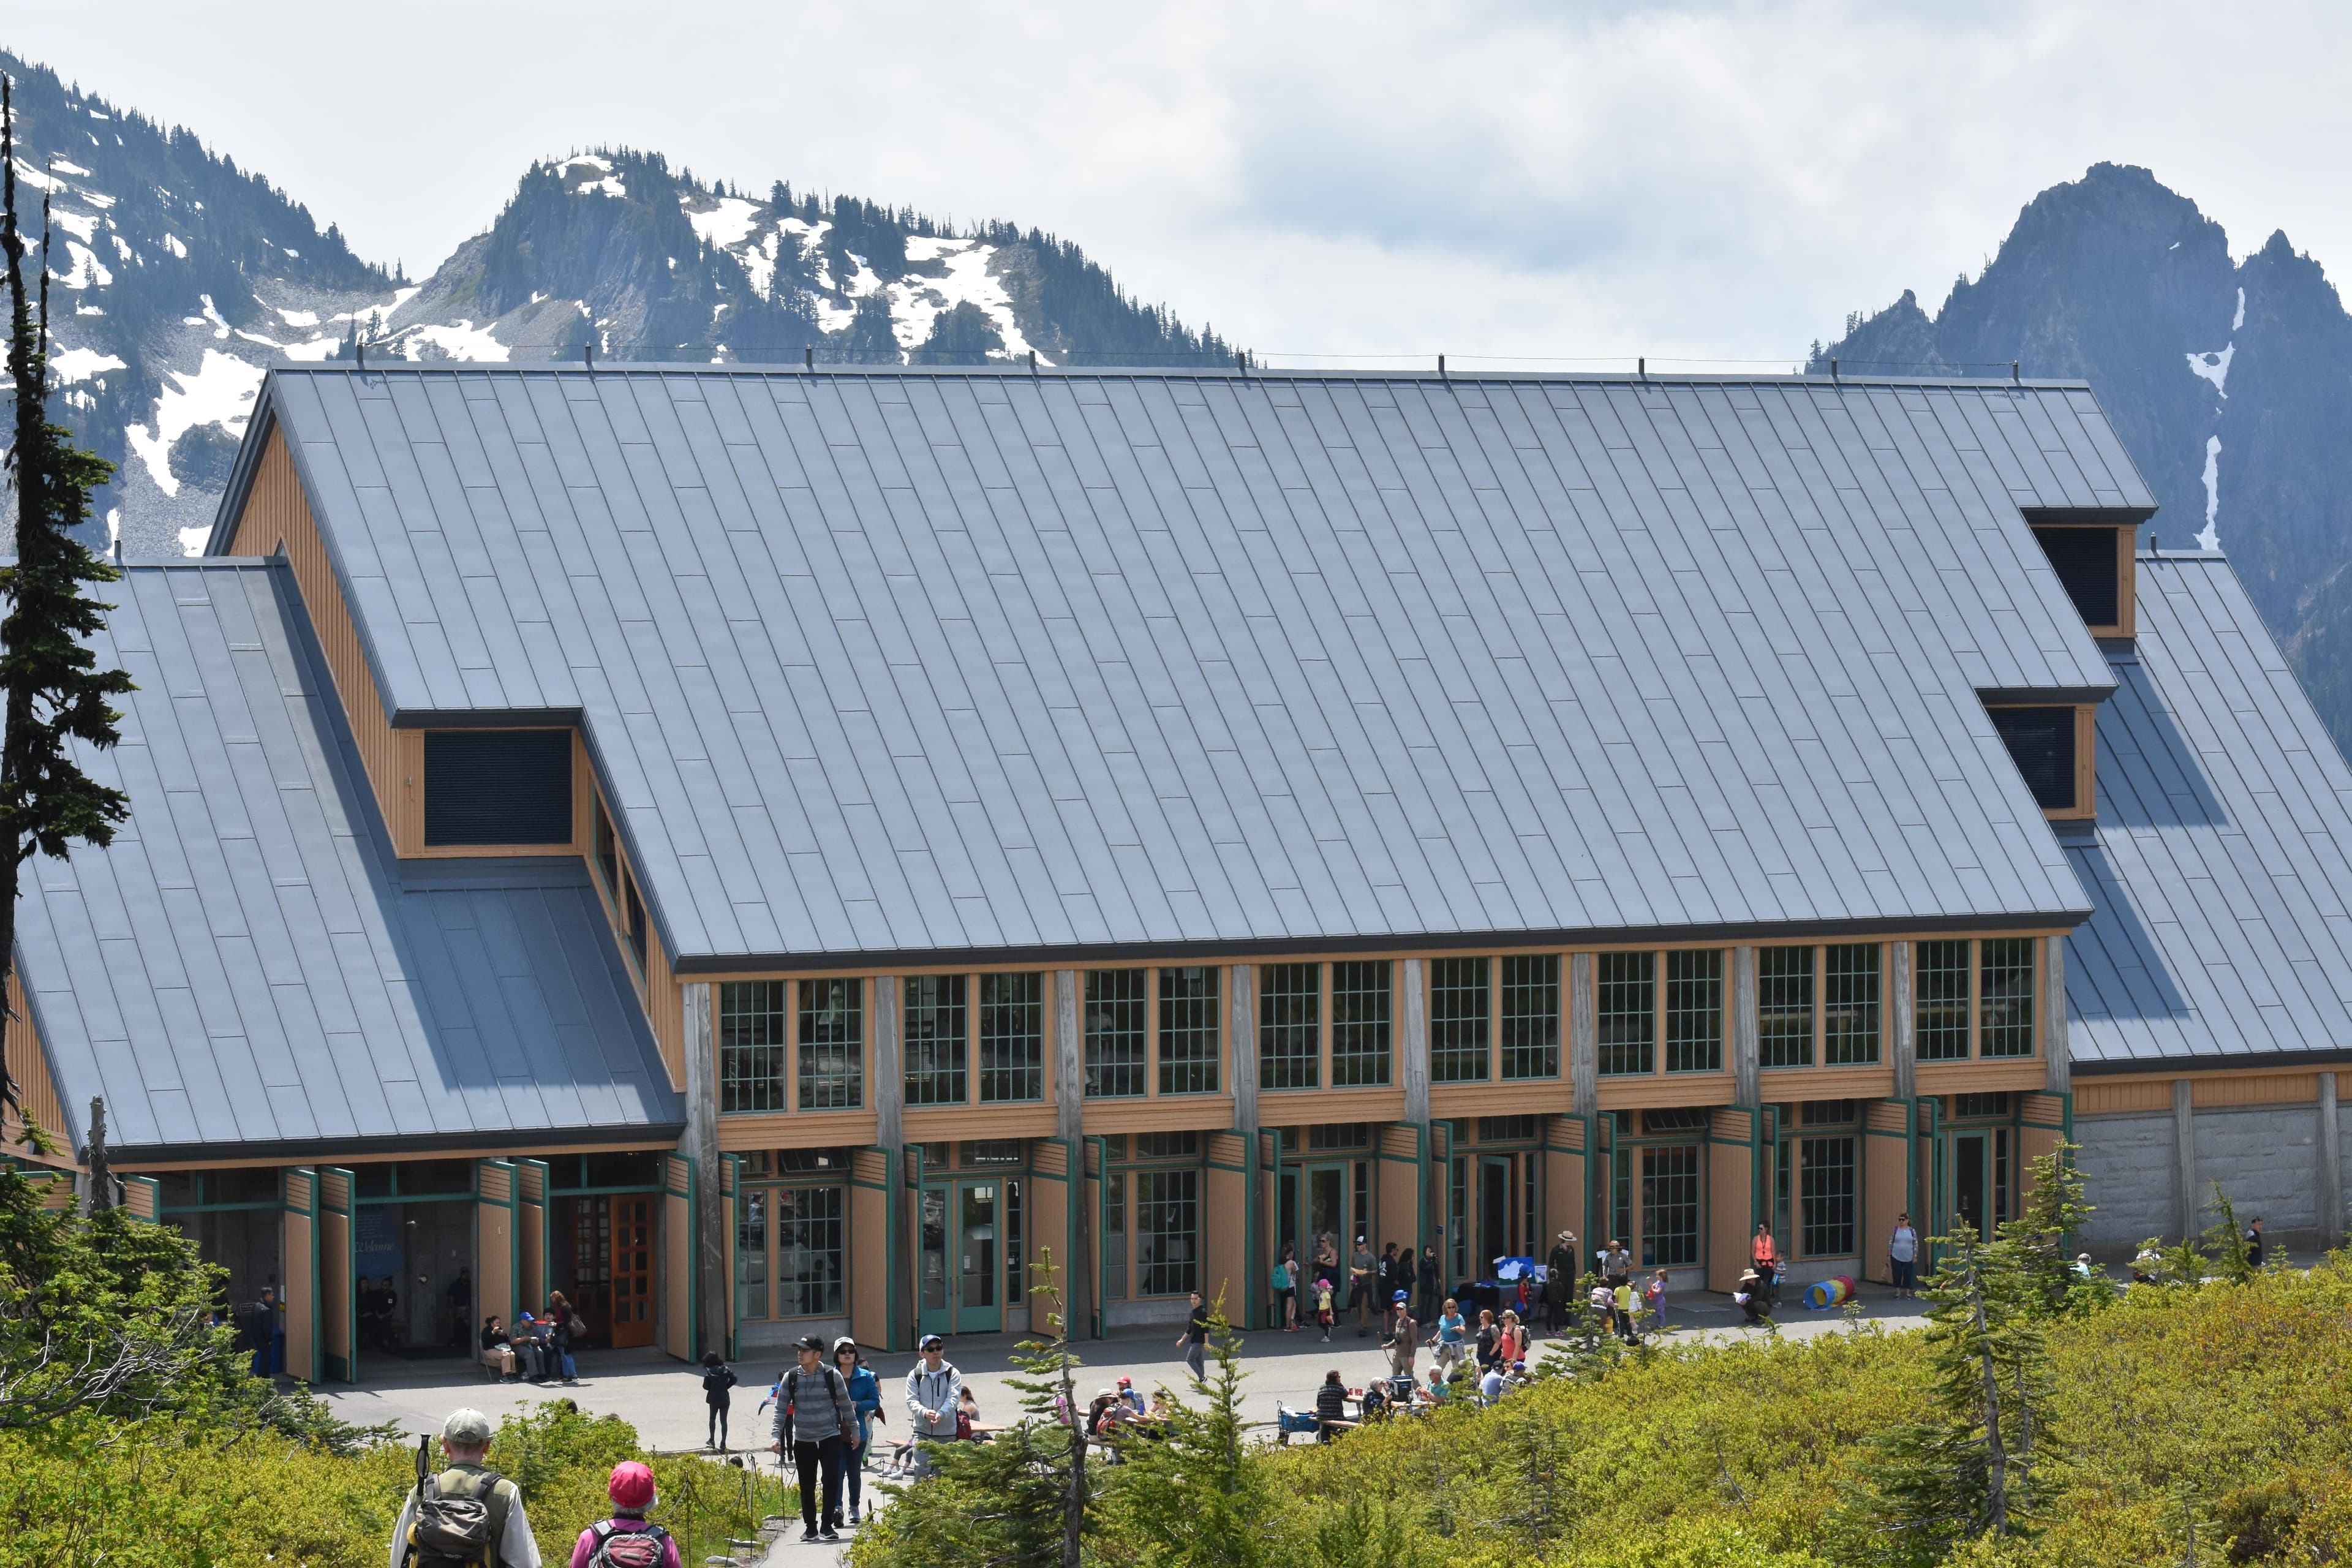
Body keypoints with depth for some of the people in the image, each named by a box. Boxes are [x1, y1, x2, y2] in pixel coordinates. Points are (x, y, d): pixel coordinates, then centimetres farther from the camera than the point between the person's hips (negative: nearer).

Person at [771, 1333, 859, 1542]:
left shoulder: (832, 1376, -4)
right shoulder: (791, 1378, 1)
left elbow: (845, 1405, 6)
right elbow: (781, 1409, 3)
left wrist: (855, 1431, 11)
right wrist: (777, 1437, -6)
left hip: (830, 1438, -2)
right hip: (803, 1441, 2)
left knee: (831, 1482, -7)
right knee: (807, 1487, 6)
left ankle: (828, 1525, 2)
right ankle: (810, 1527, 16)